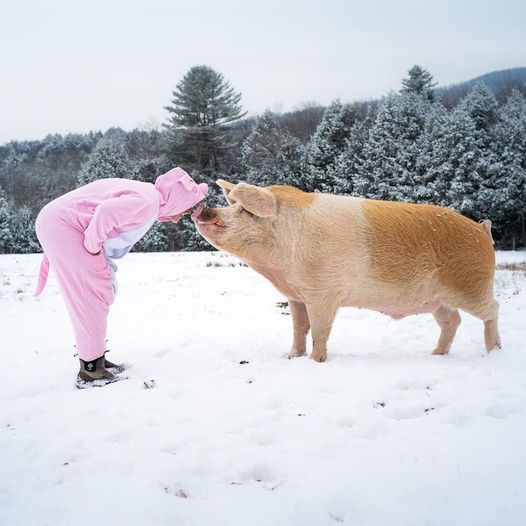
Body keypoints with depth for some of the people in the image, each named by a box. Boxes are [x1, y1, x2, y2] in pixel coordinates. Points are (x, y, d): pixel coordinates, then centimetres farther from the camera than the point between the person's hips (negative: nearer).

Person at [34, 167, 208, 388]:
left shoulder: (145, 196, 12)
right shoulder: (147, 203, -20)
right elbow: (106, 212, -33)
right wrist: (93, 246, -17)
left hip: (60, 224, 10)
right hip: (61, 225, -10)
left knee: (104, 292, 13)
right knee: (91, 296, -7)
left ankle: (94, 358, 21)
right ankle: (90, 370, -1)